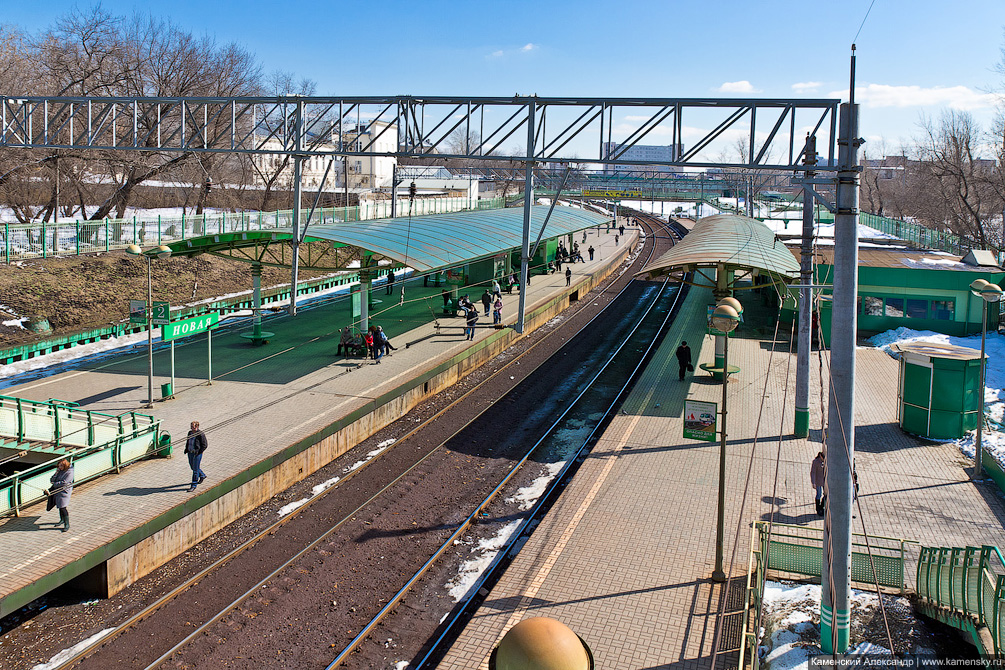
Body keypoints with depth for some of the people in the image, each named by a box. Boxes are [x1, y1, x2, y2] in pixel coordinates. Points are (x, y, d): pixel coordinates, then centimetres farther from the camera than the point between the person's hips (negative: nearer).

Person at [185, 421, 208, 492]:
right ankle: (202, 476, 45)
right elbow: (188, 442, 20)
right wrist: (186, 449, 8)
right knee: (192, 467, 20)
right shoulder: (190, 433, 3)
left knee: (195, 469, -1)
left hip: (197, 454, -8)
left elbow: (205, 445, -14)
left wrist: (198, 452, -19)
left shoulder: (201, 434, -18)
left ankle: (194, 485, 8)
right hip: (190, 453, 8)